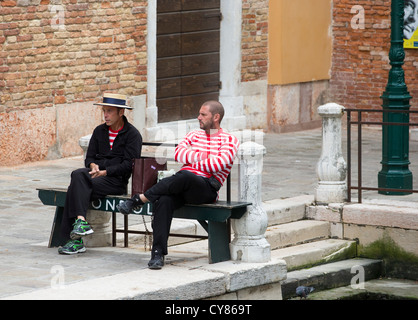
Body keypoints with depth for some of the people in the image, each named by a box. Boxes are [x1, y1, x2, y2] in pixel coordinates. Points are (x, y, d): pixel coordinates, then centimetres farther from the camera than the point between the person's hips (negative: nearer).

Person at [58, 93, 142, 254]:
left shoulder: (133, 134, -1)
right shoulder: (99, 131, 19)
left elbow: (128, 165, -9)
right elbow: (89, 157, 19)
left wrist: (104, 172, -18)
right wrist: (93, 165, -6)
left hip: (117, 179, -6)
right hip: (97, 173, 6)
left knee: (75, 188, -28)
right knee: (78, 174, -31)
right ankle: (81, 221, -39)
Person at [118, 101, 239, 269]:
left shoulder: (229, 140, 10)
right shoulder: (193, 135, 27)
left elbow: (218, 164, -9)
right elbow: (179, 153, 8)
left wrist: (193, 161, 2)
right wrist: (201, 157, -5)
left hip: (207, 187, -4)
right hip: (182, 186, 4)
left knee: (184, 176, -40)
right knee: (164, 200, -32)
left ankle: (140, 199, -30)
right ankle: (158, 253, -34)